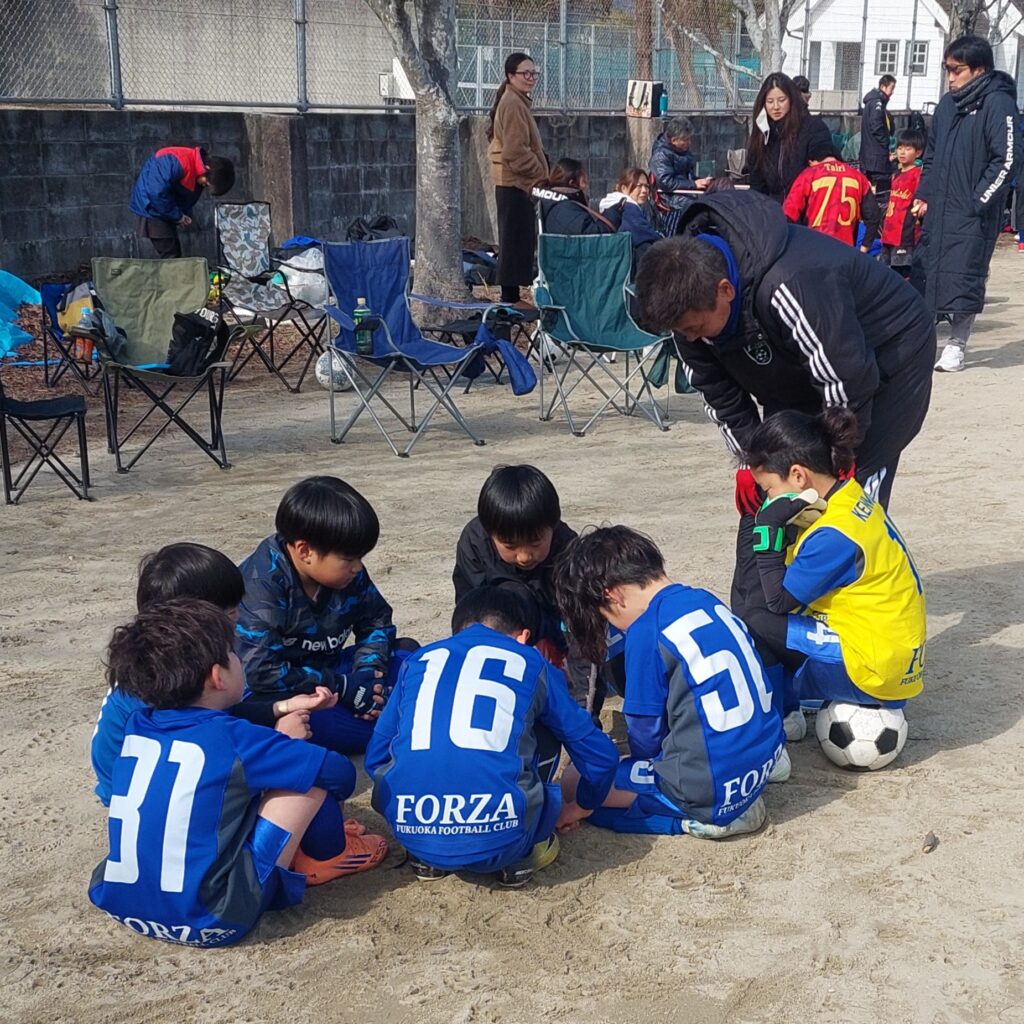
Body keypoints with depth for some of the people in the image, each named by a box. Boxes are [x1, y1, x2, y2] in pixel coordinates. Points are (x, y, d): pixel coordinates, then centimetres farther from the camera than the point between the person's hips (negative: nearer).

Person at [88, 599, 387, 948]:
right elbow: (341, 774, -7)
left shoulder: (137, 727, 3)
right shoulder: (234, 740, -15)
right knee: (313, 777, -2)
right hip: (208, 922, -7)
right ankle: (331, 855, 24)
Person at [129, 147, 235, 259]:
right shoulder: (178, 163, -28)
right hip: (151, 208, -9)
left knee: (174, 253, 9)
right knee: (169, 256, -11)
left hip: (164, 210, 9)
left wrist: (185, 216, -4)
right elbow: (156, 193, -30)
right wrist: (178, 216, -19)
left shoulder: (198, 170, 1)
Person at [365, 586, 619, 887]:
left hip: (413, 835, 2)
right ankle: (522, 854, 19)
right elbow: (601, 755, 25)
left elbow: (375, 758, 26)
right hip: (499, 840, -2)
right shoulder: (530, 664, 18)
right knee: (546, 733, 25)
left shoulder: (420, 660, 22)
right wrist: (585, 806, 47)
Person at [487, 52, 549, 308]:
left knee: (516, 241, 13)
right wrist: (540, 174, -13)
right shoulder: (513, 103, -12)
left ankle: (510, 296, 18)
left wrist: (539, 175, 16)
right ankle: (511, 297, -3)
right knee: (516, 240, -7)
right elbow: (516, 150, -20)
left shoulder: (515, 102, 19)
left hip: (514, 183, 10)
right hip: (516, 183, -10)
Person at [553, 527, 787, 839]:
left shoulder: (647, 632, -16)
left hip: (713, 790, -8)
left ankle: (701, 817, -6)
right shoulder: (708, 601, 7)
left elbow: (646, 733, -6)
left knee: (575, 784, 3)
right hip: (766, 758, 8)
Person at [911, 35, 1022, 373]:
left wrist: (977, 202, -15)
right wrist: (923, 194, 11)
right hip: (937, 211, 7)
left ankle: (957, 346, 7)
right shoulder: (947, 104, 12)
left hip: (972, 216, -7)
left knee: (963, 279, -4)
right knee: (923, 272, 8)